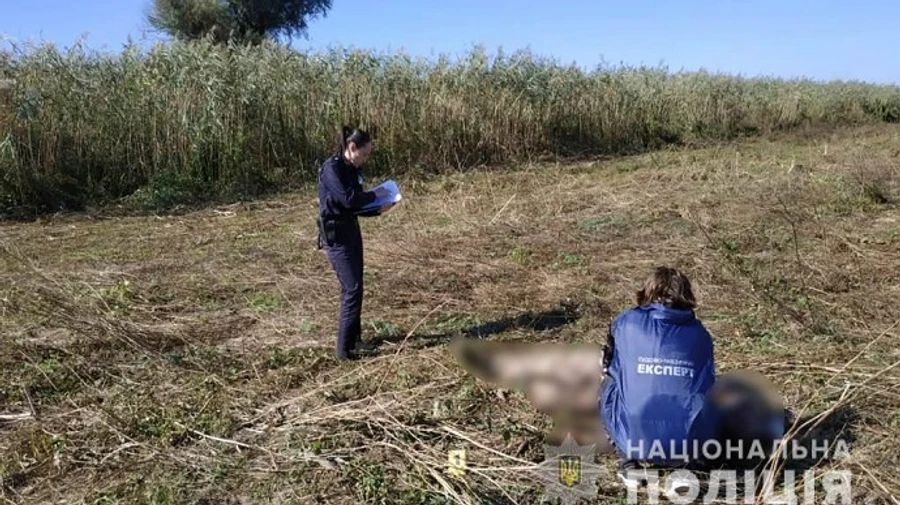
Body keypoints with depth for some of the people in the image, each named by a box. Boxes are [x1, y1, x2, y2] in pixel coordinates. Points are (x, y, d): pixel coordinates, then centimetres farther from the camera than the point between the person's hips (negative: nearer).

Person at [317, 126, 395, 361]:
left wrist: (377, 209, -1)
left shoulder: (351, 170, 11)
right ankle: (344, 349, -2)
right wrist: (375, 194, -11)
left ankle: (354, 339, 26)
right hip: (336, 236, -9)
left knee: (354, 288, 14)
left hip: (351, 232, 9)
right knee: (352, 290, -9)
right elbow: (348, 199, -24)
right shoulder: (331, 168, -15)